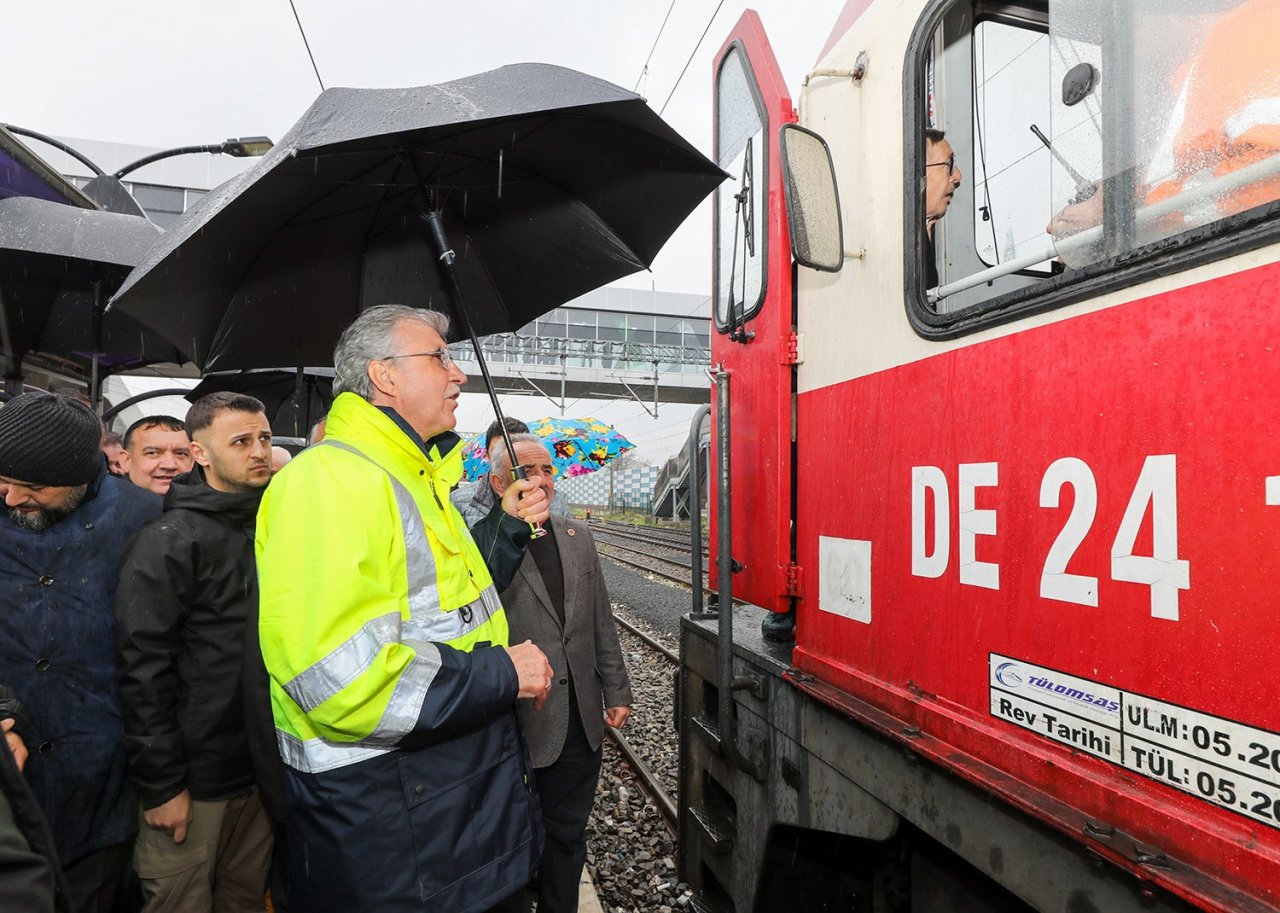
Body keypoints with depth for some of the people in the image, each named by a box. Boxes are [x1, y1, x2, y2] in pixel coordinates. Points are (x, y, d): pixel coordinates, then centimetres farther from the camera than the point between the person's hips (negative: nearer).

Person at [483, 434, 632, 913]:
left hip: (581, 724, 5)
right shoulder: (481, 544, -14)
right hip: (518, 726, -5)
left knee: (567, 837, 21)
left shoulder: (578, 535, 7)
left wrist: (616, 691, 11)